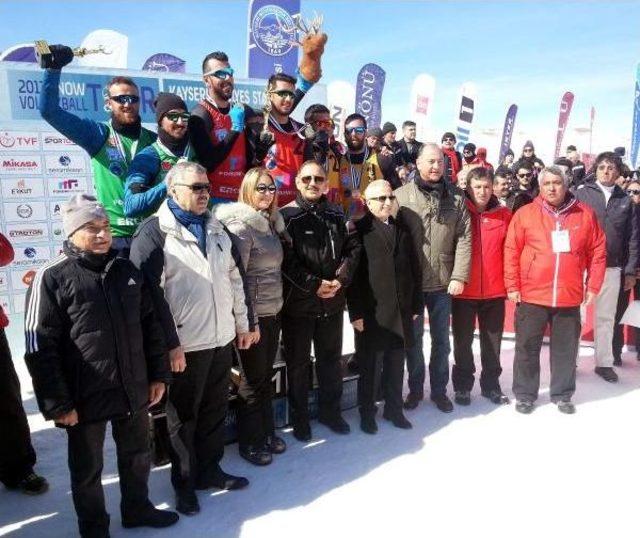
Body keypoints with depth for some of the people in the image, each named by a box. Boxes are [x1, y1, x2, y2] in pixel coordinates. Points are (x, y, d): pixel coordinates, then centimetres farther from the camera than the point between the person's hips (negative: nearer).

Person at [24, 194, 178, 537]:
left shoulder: (126, 270, 3)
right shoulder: (52, 277, -12)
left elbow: (150, 325, 9)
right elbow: (40, 348, -13)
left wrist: (158, 375, 7)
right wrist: (57, 404, -13)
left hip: (133, 390, 5)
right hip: (85, 397, -4)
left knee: (137, 455, 22)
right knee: (87, 468, 16)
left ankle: (137, 508, 46)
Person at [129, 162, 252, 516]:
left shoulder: (216, 228, 12)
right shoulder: (154, 232, -9)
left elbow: (235, 278, 15)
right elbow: (150, 293, -15)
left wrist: (244, 324, 13)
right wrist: (169, 343, -17)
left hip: (222, 339, 6)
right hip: (185, 344, -6)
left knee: (214, 410, 17)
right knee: (183, 416, 10)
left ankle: (210, 470, 34)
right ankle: (184, 482, 27)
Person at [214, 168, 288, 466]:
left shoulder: (270, 223, 11)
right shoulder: (240, 225, -14)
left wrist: (277, 307, 14)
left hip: (273, 311, 7)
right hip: (252, 315, -7)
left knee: (266, 375, 17)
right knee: (253, 380, 5)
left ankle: (267, 431, 31)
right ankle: (249, 442, 21)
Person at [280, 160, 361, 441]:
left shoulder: (337, 215, 8)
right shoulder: (286, 216, -7)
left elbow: (352, 248, 5)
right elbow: (286, 260, -15)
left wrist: (341, 279, -10)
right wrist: (315, 284, -18)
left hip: (332, 301, 4)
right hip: (298, 302, -4)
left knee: (331, 359, 16)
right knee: (298, 363, 9)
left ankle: (330, 411, 33)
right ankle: (299, 418, 25)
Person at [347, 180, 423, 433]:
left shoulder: (402, 229, 12)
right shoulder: (359, 231, -5)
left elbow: (415, 268, 13)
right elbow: (353, 274, -9)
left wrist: (415, 305, 10)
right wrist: (356, 312, -12)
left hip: (401, 312, 5)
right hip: (373, 313, -5)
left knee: (396, 364, 14)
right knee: (371, 366, 5)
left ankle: (394, 409, 29)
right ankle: (367, 413, 21)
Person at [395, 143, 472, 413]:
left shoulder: (456, 198, 2)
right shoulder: (401, 196, -4)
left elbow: (464, 239, -1)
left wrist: (459, 276, -8)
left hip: (443, 282, 2)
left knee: (441, 340, 13)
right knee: (413, 339, 12)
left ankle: (439, 389, 29)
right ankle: (415, 389, 28)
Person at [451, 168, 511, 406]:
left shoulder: (504, 215, 3)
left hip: (495, 290, 2)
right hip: (463, 290, -1)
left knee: (492, 341, 13)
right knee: (463, 341, 9)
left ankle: (491, 384, 28)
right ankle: (462, 385, 24)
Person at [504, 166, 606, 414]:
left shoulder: (585, 214, 2)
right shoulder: (525, 214, -3)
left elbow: (597, 251, 6)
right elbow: (511, 252, -3)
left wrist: (593, 286, 3)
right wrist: (512, 286, -6)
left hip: (570, 297, 2)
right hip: (531, 295, -1)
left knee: (566, 348, 13)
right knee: (527, 347, 8)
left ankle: (562, 394, 30)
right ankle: (525, 394, 22)